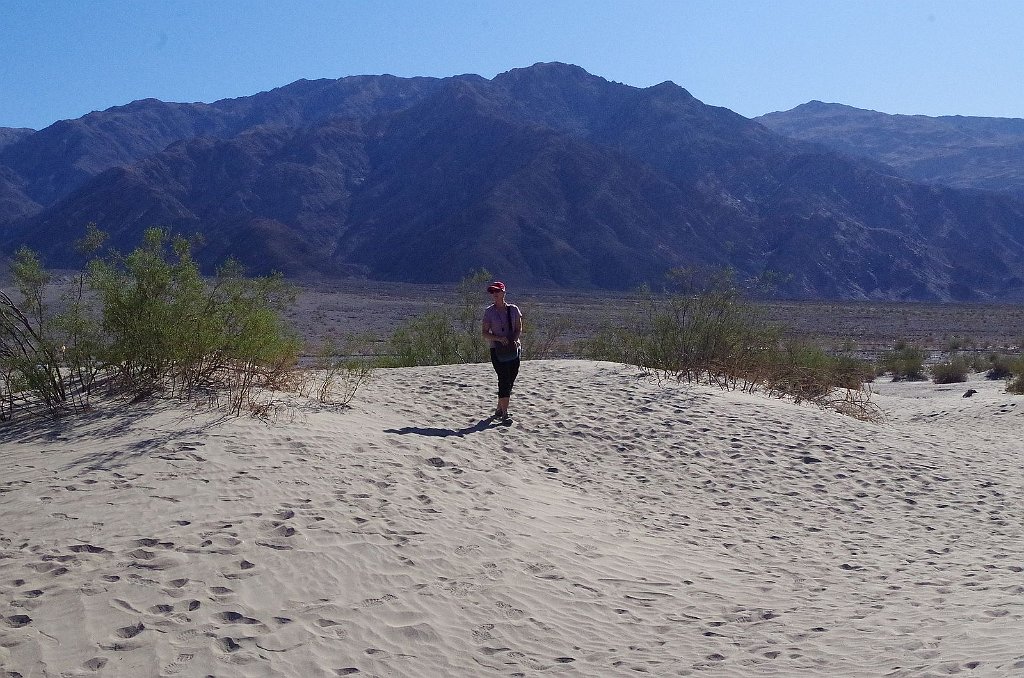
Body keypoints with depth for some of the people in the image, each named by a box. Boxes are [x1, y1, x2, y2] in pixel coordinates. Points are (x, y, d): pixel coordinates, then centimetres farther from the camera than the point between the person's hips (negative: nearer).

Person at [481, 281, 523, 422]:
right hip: (497, 350, -3)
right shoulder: (489, 312, 0)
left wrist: (514, 340, -15)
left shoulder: (513, 309, 6)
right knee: (504, 380, -13)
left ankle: (499, 410, 21)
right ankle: (504, 413, -13)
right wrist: (499, 338, -18)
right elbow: (485, 333, -2)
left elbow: (519, 329, 4)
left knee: (510, 380, 6)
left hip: (513, 349, 3)